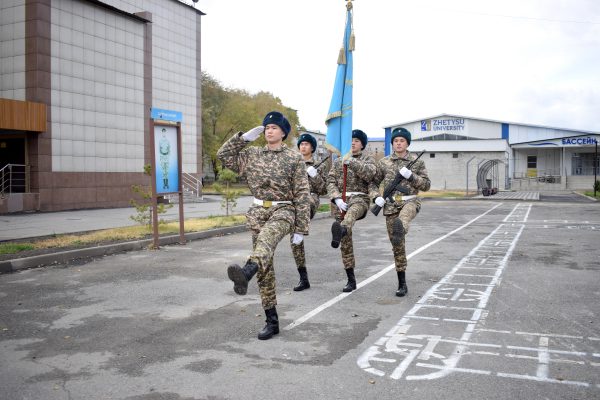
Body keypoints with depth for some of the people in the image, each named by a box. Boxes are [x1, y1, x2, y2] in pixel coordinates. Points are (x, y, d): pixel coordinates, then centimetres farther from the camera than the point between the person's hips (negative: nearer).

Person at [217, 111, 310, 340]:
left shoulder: (294, 158, -1)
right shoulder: (252, 155, 11)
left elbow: (302, 195, -5)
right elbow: (223, 155, 11)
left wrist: (301, 229, -9)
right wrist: (244, 137, 2)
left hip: (283, 211, -4)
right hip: (258, 213, 5)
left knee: (266, 236, -40)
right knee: (265, 269, 3)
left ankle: (246, 273, -69)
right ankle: (272, 321, 11)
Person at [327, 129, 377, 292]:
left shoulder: (368, 159, 11)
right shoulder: (338, 161, 18)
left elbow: (370, 174, -12)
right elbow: (331, 182, 6)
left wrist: (352, 161, -19)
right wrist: (337, 199, -12)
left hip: (359, 199, -3)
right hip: (340, 202, 3)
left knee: (352, 211, -42)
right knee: (346, 242, 1)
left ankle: (340, 230, -76)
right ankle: (351, 279, 10)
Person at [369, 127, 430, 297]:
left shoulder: (417, 161, 6)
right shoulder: (384, 162, 9)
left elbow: (426, 185, 4)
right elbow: (374, 182, 16)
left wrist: (410, 176, -13)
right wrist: (376, 197, -4)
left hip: (410, 201, -1)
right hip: (391, 205, 1)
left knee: (403, 218, -40)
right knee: (397, 245, 3)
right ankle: (402, 283, 12)